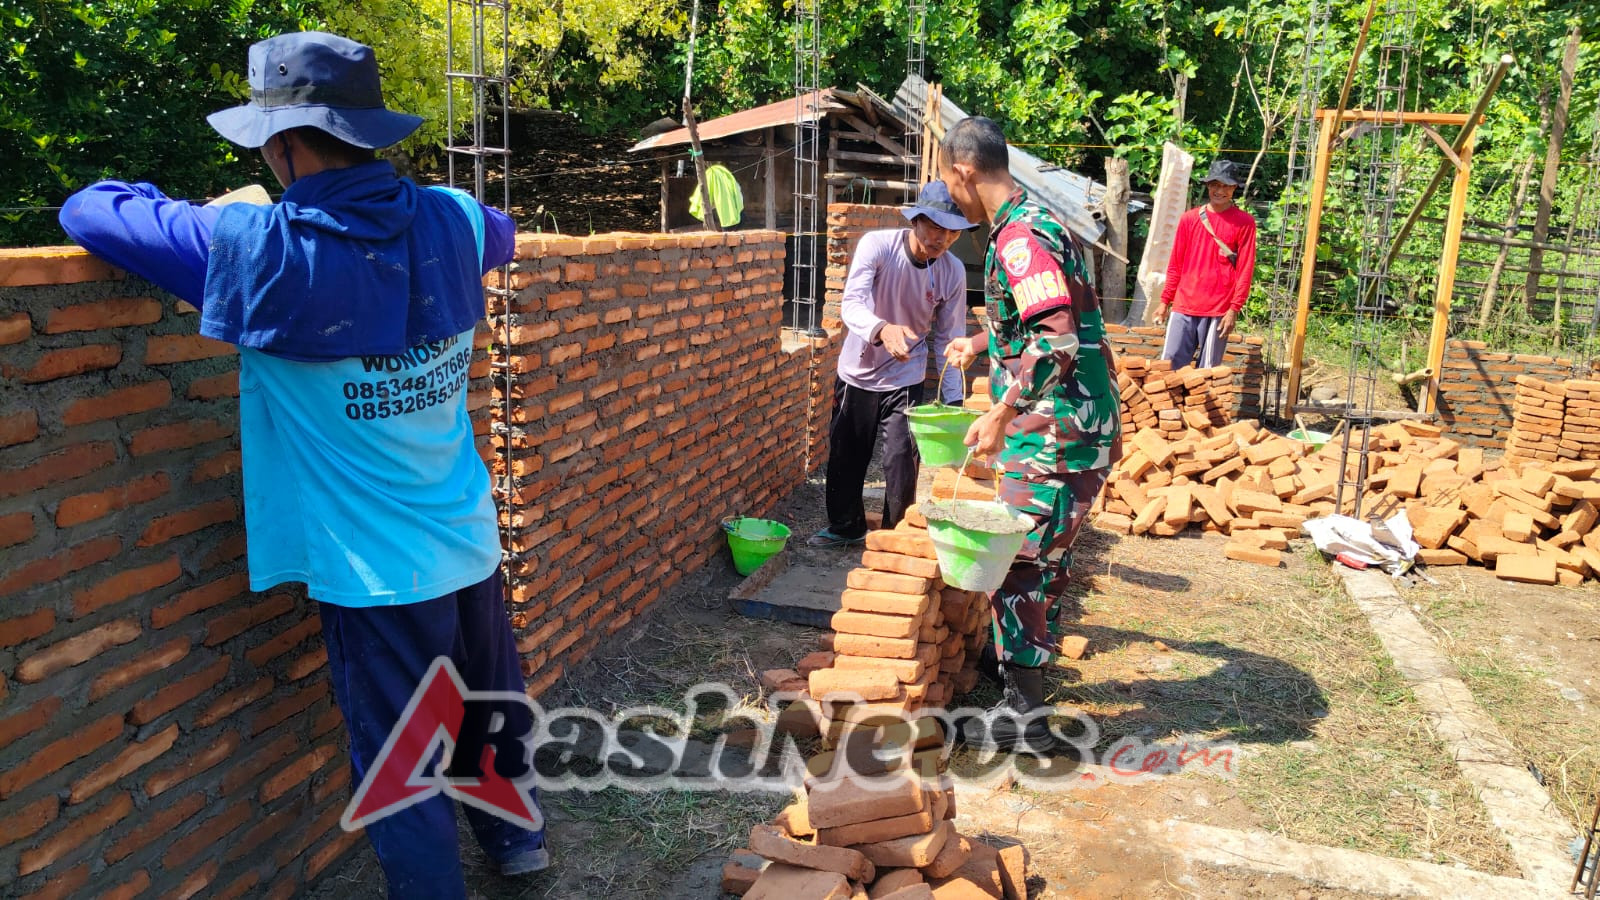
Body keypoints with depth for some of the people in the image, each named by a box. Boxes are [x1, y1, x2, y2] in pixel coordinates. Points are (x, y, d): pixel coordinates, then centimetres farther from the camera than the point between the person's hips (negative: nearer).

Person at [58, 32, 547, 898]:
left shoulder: (258, 248, -19)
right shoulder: (450, 221, -5)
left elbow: (89, 209, -4)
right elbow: (501, 234, 21)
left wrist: (226, 218, 12)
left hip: (375, 569, -5)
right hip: (469, 543, 6)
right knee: (496, 702, 25)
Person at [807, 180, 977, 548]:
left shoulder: (953, 272, -11)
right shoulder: (877, 244, -19)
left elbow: (948, 338, -4)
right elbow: (851, 303, -30)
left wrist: (954, 399, -7)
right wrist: (882, 329, -51)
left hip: (904, 379, 0)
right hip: (857, 373, 0)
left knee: (902, 462, -4)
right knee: (845, 456, 13)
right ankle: (845, 526, 35)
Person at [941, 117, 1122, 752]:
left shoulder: (1020, 236, -18)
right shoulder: (1037, 222, 16)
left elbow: (1057, 340, -29)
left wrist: (1000, 415, -27)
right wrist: (982, 346, 37)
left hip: (1053, 433, -10)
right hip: (1082, 426, 10)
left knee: (1017, 560, -3)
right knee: (1046, 553, 22)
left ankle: (1025, 715, 7)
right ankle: (1026, 658, 41)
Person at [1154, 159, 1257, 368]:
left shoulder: (1244, 222, 1)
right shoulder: (1189, 219, 8)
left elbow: (1245, 270, -2)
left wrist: (1235, 309, -9)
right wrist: (1165, 301, 9)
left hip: (1219, 310, -2)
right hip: (1183, 307, 2)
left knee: (1208, 371, 2)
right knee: (1170, 365, 0)